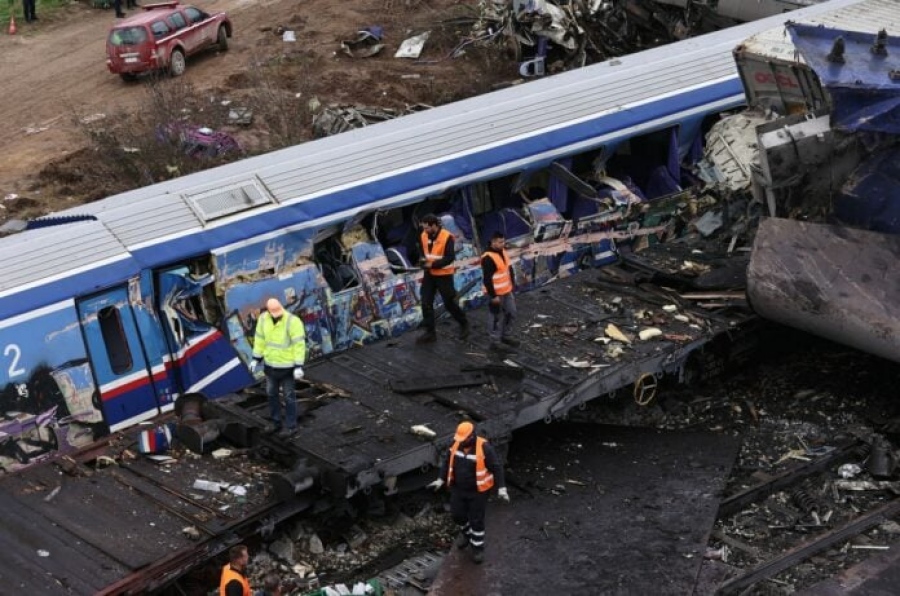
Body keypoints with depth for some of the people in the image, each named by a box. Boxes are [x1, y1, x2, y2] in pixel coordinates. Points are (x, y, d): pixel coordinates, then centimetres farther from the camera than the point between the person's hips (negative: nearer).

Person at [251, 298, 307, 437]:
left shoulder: (292, 321, -23)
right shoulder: (263, 319, -7)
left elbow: (299, 344, -20)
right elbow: (260, 339, 6)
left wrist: (299, 366, -22)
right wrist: (256, 358, 9)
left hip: (287, 366, -5)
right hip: (270, 364, 5)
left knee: (289, 396, 7)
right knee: (271, 394, 18)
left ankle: (290, 425, 19)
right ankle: (276, 422, 34)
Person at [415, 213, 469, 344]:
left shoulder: (447, 237, -19)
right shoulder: (424, 236, -1)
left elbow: (450, 258, -21)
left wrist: (433, 264, -25)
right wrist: (422, 260, -9)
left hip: (444, 275, -6)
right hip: (429, 274, 6)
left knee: (449, 303, 5)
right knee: (426, 303, 3)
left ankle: (463, 324, 29)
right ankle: (430, 332, 12)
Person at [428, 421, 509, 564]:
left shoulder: (484, 448, -25)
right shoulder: (456, 444, -10)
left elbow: (496, 467, -19)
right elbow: (448, 462, 6)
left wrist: (501, 488, -23)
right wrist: (441, 480, 5)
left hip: (478, 490, -5)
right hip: (458, 488, 5)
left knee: (476, 519, 5)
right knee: (457, 514, 15)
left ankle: (477, 547, 26)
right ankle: (466, 532, 46)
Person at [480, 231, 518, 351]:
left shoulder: (502, 252, 5)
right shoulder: (488, 258, -23)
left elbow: (509, 269, 18)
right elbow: (487, 279, -24)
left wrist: (512, 284, 19)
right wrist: (493, 295, -22)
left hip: (507, 291, 9)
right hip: (496, 293, -9)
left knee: (511, 313, 17)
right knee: (496, 317, 1)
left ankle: (506, 336, 32)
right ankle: (495, 342, 13)